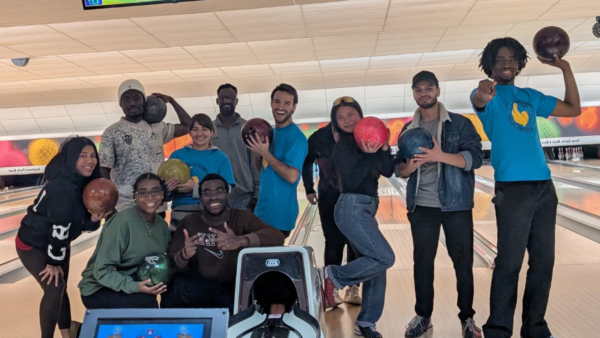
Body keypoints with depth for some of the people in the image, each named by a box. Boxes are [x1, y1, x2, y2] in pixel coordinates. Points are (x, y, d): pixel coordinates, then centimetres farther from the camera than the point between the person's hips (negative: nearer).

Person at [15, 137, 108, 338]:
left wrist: (94, 219, -22)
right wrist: (53, 262, -22)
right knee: (54, 288, -13)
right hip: (33, 245, -8)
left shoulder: (87, 184, -7)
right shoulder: (62, 187, -33)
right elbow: (60, 227, -29)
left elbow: (82, 223, 0)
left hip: (57, 242, 8)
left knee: (61, 288, 15)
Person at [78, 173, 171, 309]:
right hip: (99, 289, -7)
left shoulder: (162, 225, 0)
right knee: (146, 301, -30)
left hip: (133, 281, 7)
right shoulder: (122, 221, -21)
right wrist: (133, 286, -34)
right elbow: (102, 270, -22)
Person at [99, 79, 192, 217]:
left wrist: (171, 100, 11)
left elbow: (187, 126, 16)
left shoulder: (156, 127, 9)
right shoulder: (111, 133, -1)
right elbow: (103, 171, -3)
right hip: (127, 208, -3)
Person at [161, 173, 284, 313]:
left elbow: (277, 236, -19)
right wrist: (183, 255, -26)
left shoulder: (242, 217, -1)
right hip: (198, 290, 1)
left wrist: (240, 241, -36)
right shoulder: (189, 222, 4)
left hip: (236, 290, -1)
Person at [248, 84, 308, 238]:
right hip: (263, 208, 8)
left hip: (279, 213, -8)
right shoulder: (271, 132, 9)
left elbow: (292, 176, -25)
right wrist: (258, 151, -6)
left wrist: (266, 153, -23)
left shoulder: (296, 137, -16)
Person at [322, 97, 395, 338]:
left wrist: (384, 148, -12)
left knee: (375, 265, 9)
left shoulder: (367, 139, 10)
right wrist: (369, 155, -24)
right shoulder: (343, 145, -10)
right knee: (384, 258, -14)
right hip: (352, 208, -8)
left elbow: (388, 171, 2)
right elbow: (351, 181, -19)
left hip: (366, 209, 8)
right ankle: (334, 276, 1)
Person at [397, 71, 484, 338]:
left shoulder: (460, 124, -1)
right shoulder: (408, 130, 8)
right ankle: (423, 316, 24)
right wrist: (411, 165, -17)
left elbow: (475, 159, -12)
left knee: (463, 262, 7)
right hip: (421, 206, 3)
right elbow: (400, 169, 7)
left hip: (456, 205, -2)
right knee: (422, 262, 9)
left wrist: (441, 156, -27)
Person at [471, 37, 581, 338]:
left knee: (543, 261, 10)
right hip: (513, 189, -6)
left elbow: (573, 109, 25)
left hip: (544, 187, 6)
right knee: (509, 263, -4)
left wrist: (565, 68, 18)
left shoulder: (531, 97, 19)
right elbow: (479, 101, -23)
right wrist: (482, 94, -48)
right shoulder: (489, 95, 1)